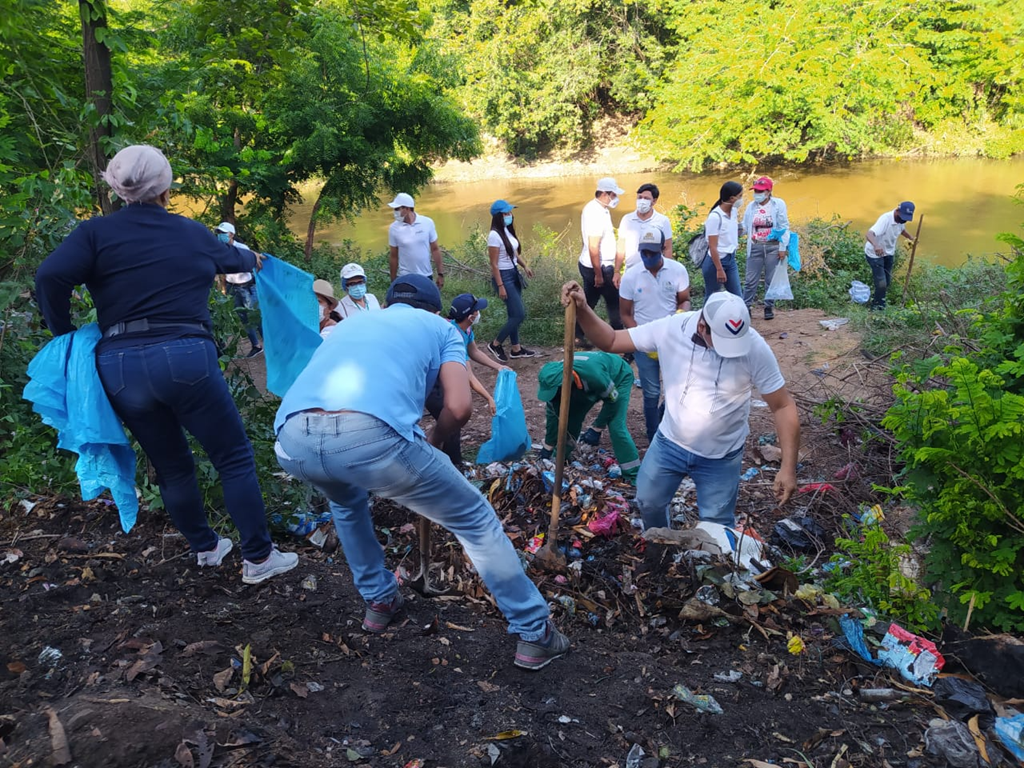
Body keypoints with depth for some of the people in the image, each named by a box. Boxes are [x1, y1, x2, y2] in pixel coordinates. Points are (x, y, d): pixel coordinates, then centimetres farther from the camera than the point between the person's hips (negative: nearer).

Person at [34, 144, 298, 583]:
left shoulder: (97, 232, 7)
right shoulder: (191, 232, 10)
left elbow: (51, 276, -9)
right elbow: (231, 258, 31)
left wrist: (65, 335, 5)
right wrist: (254, 260, 53)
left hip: (120, 365, 2)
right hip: (186, 357, -2)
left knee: (172, 466, 19)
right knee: (234, 457, 9)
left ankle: (205, 549, 32)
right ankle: (258, 559, 12)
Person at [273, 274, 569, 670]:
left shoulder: (350, 322, 38)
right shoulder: (440, 327, 26)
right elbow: (459, 407, 9)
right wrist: (433, 441, 30)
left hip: (292, 438, 5)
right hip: (371, 433, -5)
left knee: (346, 501, 41)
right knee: (475, 519, 17)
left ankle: (379, 600, 48)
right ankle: (535, 634, 25)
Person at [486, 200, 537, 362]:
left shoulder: (508, 230, 6)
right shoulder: (494, 235, -19)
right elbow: (494, 264, -18)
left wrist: (525, 265, 5)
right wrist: (500, 286, -20)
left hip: (514, 274, 8)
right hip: (503, 276, -8)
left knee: (514, 314, 14)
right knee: (519, 314, -8)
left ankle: (516, 349, 24)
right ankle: (495, 345, 6)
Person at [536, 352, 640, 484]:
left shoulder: (592, 374, -45)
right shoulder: (555, 378, -25)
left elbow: (612, 399, -27)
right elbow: (554, 414, -12)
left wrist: (596, 429, -24)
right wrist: (547, 449, -8)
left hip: (619, 377, -6)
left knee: (616, 427, -18)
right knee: (572, 418, -3)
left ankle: (634, 476, -10)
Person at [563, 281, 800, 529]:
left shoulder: (755, 348, -25)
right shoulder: (670, 329, -21)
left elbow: (783, 406, -16)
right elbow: (611, 341, -12)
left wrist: (788, 466, -20)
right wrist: (583, 310, -30)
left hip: (721, 457, -2)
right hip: (669, 443, 2)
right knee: (648, 502, 20)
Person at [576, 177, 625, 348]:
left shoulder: (595, 208, 8)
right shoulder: (596, 213, -23)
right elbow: (593, 247, -24)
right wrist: (598, 274, -22)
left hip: (588, 265, 10)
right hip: (597, 267, -10)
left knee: (588, 302, 14)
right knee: (614, 302, 4)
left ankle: (579, 336, 19)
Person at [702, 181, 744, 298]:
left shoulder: (734, 211, 2)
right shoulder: (715, 217, -20)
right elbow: (712, 247, -20)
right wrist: (719, 270, -20)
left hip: (731, 259, 8)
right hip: (716, 261, -8)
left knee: (737, 297, 8)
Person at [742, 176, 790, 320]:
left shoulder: (778, 204, -3)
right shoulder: (751, 206, 6)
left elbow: (784, 227, -3)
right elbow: (745, 227, 12)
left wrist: (782, 248, -6)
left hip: (773, 247, -2)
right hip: (755, 247, 2)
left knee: (771, 280, 6)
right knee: (751, 279, 2)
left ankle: (769, 307, 16)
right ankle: (745, 306, 10)